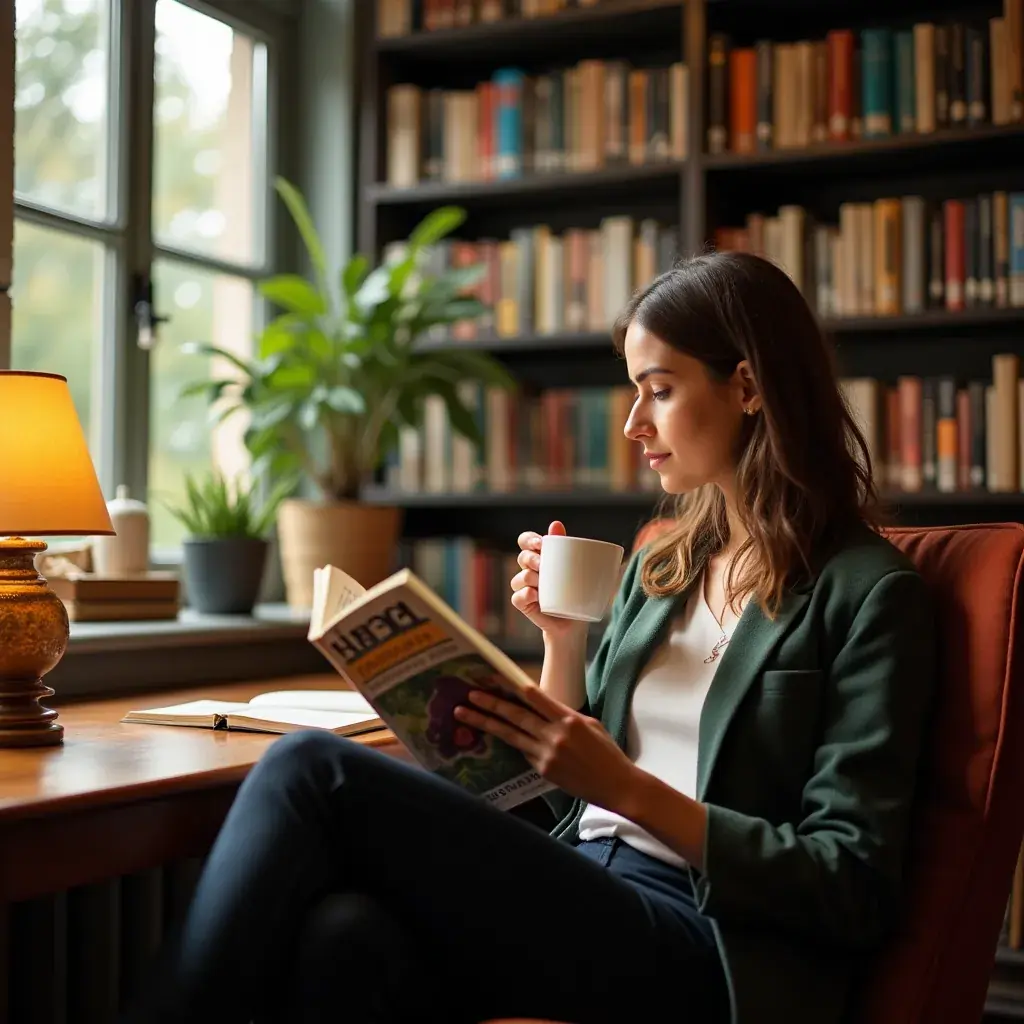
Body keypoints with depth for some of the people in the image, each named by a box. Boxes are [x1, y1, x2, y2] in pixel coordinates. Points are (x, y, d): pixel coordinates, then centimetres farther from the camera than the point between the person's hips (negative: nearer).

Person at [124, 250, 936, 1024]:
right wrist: (561, 640, 5)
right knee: (347, 934, -30)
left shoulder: (868, 593, -3)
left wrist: (632, 791, -15)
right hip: (579, 900, 6)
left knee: (312, 772, -20)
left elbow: (858, 890, -8)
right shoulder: (659, 568, 18)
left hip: (704, 951, -6)